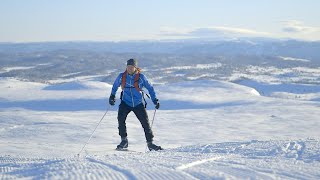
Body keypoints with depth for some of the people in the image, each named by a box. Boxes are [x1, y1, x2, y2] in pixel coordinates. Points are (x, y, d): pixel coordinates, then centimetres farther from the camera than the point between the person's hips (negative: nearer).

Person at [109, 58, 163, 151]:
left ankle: (150, 143, 10)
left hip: (138, 104, -1)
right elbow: (115, 86, 16)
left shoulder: (141, 77, -10)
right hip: (126, 103, 1)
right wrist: (112, 96, 13)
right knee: (121, 118, -21)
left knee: (145, 122, -4)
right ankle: (124, 141, -10)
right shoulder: (121, 76, -5)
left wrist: (155, 100, -3)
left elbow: (150, 88, 1)